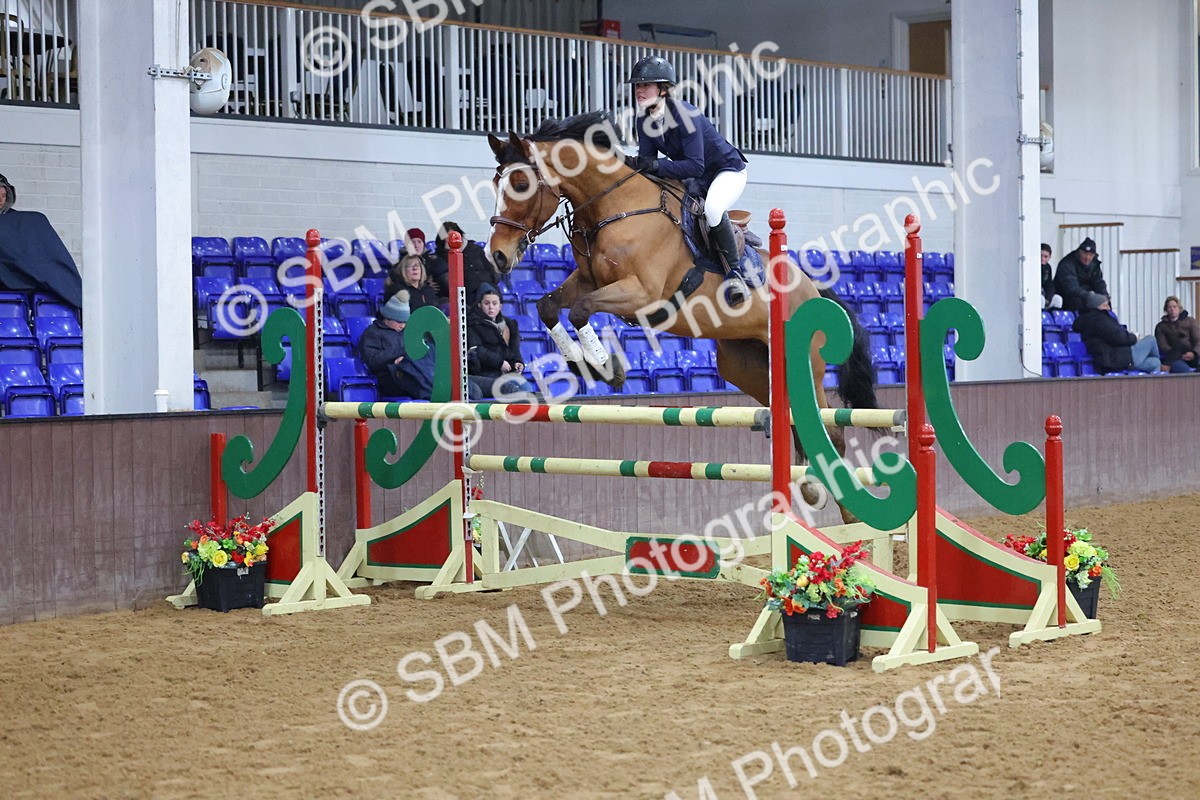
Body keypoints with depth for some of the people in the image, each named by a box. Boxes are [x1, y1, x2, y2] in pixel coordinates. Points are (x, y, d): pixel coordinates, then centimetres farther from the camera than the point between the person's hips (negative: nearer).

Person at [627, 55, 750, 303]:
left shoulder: (684, 114, -29)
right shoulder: (644, 119, -6)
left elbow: (695, 166, -34)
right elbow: (646, 159, -5)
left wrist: (657, 166, -45)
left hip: (727, 171, -9)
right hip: (695, 180, 9)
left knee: (712, 209, -37)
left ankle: (733, 271, -24)